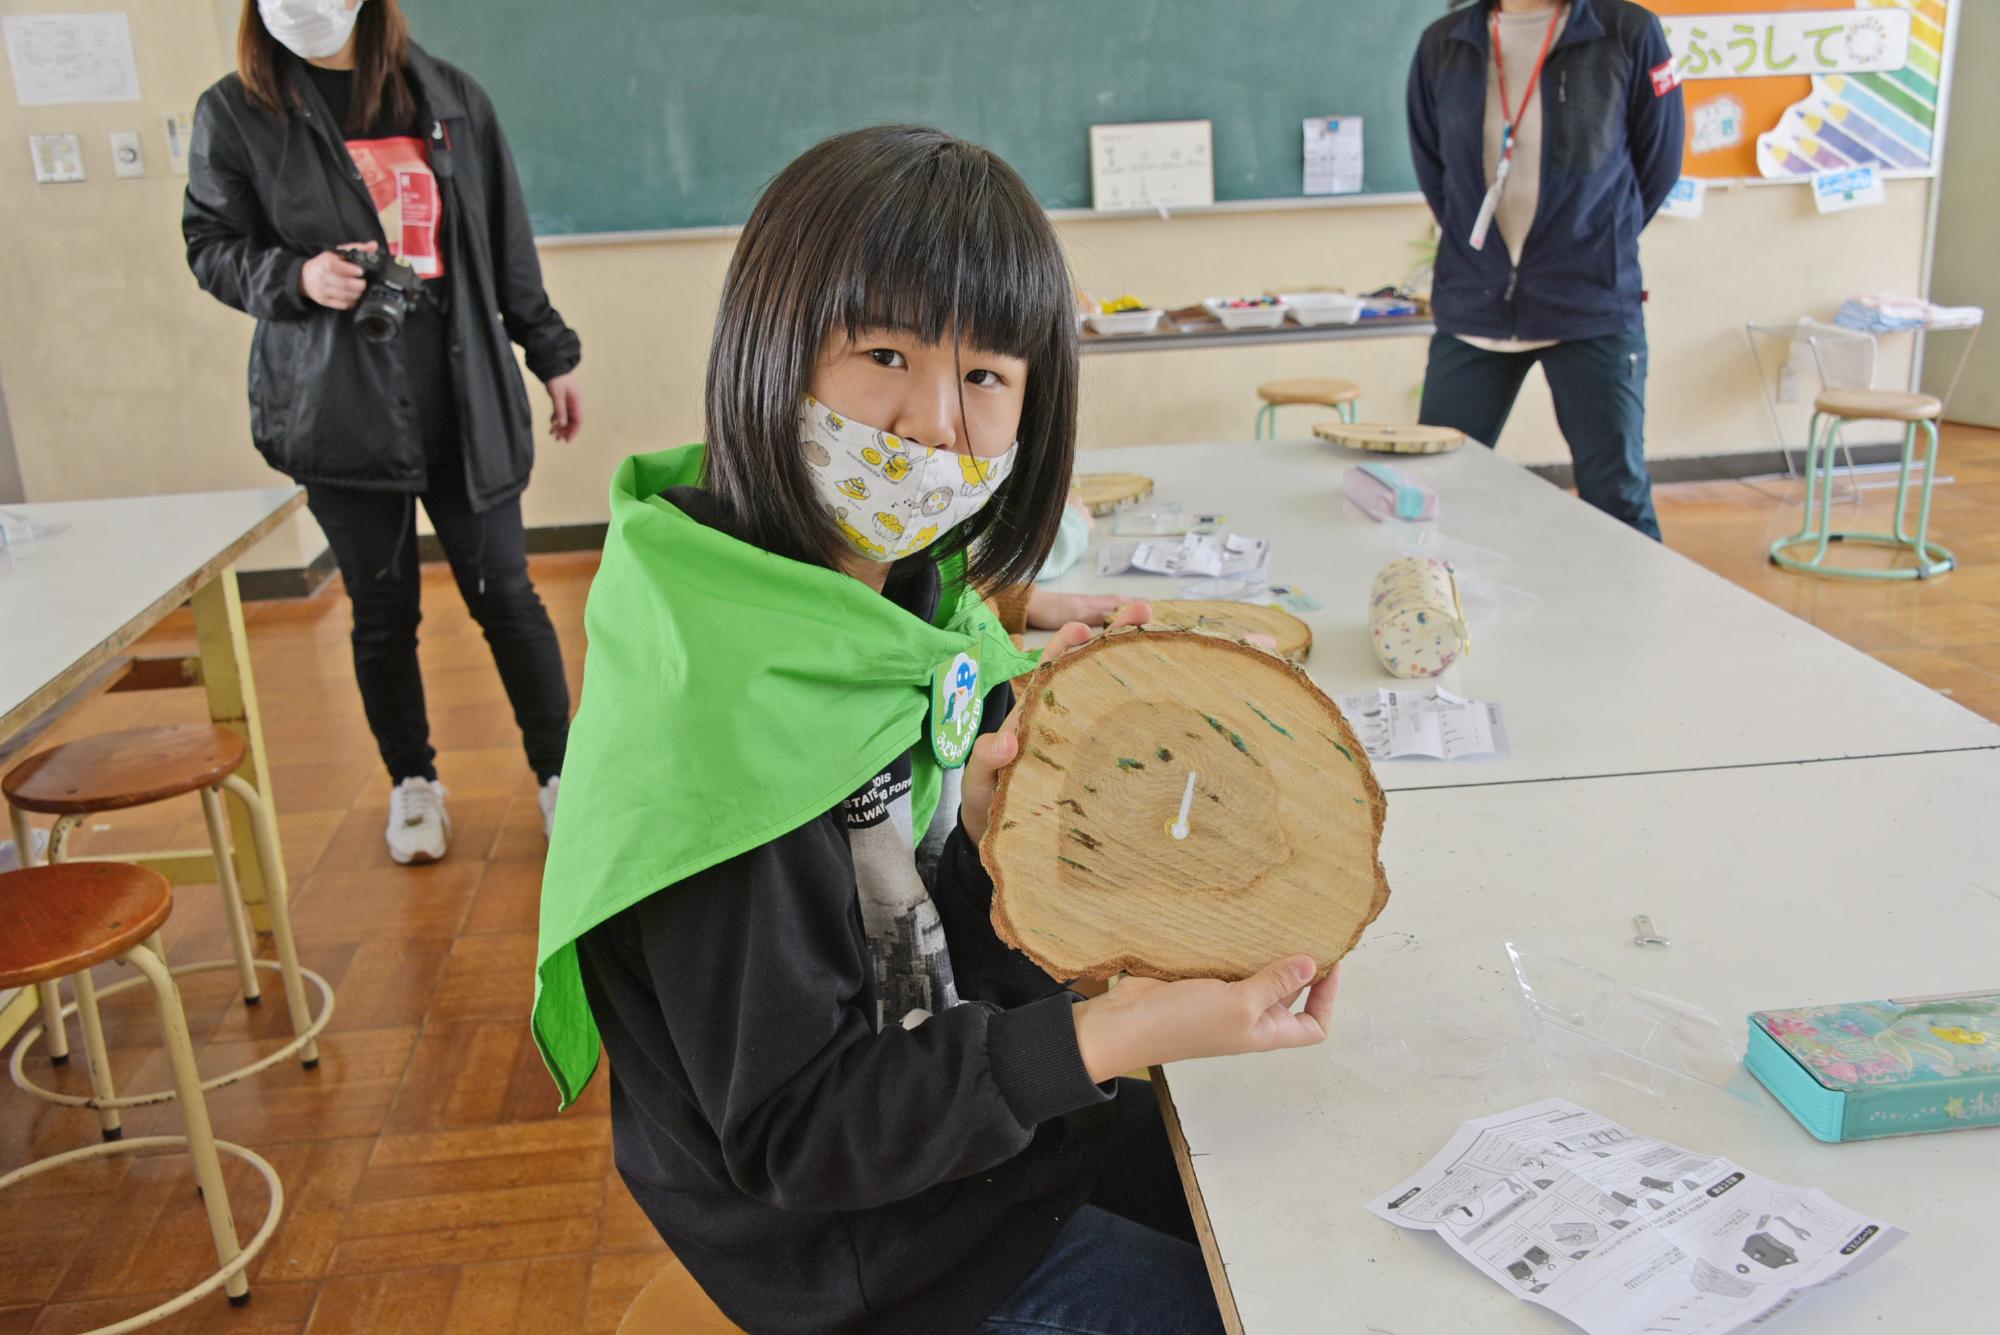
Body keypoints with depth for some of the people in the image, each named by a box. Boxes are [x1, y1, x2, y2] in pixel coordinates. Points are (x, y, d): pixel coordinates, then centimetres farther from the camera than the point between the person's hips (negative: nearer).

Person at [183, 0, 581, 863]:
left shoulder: (449, 99, 7)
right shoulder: (233, 114, 1)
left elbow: (506, 242, 11)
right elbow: (210, 245, 5)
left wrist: (551, 355, 14)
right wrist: (296, 277, -15)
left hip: (463, 396, 1)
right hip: (339, 406, -1)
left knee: (505, 595, 4)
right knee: (383, 609, 9)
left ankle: (558, 772, 19)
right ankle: (412, 782, 27)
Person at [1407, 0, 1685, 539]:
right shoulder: (1442, 44, 3)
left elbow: (1657, 165, 6)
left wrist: (1597, 249, 13)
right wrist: (1483, 252, 14)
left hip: (1593, 311, -2)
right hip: (1472, 307, 3)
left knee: (1617, 496, 1)